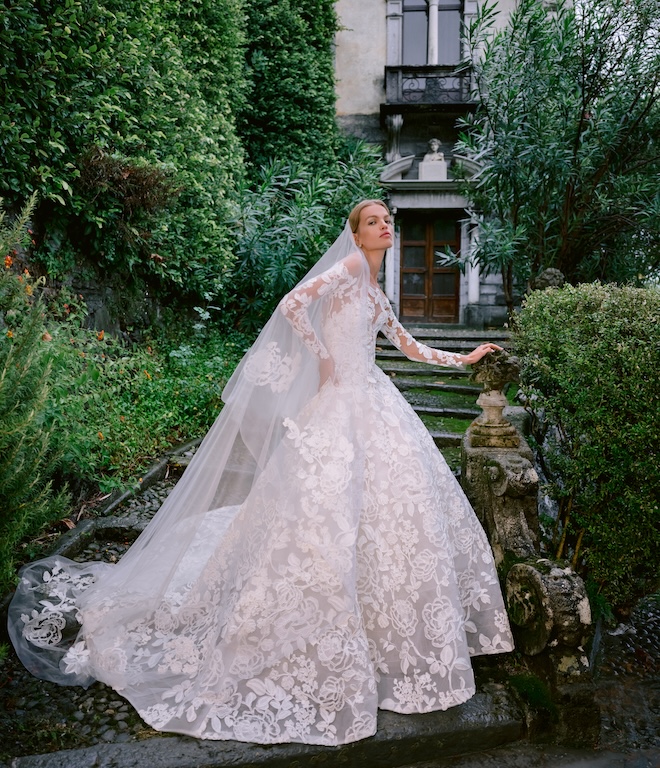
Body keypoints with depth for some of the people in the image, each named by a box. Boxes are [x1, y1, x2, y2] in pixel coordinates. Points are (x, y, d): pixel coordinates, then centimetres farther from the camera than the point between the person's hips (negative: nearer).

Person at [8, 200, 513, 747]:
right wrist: (323, 357, -11)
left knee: (389, 507, 10)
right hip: (339, 404, -9)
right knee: (326, 511, -9)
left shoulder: (376, 295, 21)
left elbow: (411, 347, 29)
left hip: (374, 406, 9)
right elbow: (292, 305, -19)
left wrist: (465, 358, 33)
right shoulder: (349, 265, -4)